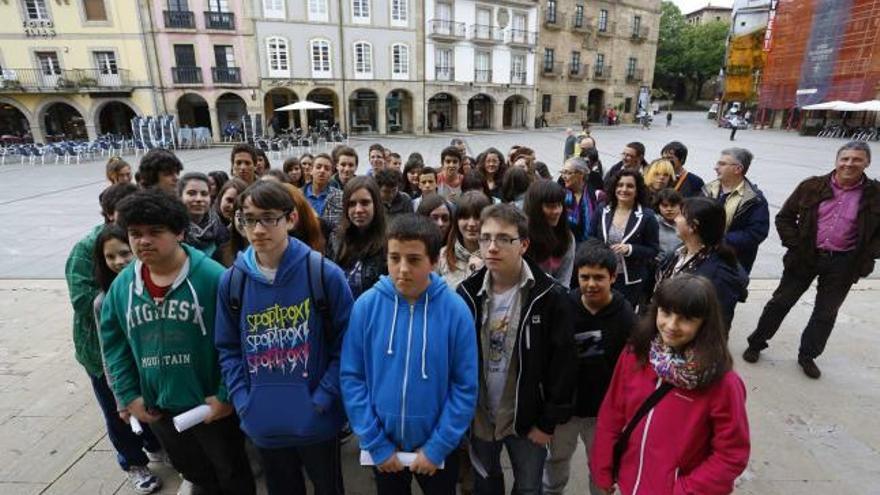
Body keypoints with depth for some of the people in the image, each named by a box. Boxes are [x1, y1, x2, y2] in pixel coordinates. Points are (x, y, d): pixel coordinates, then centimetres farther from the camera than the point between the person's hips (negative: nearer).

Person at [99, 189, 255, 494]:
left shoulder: (212, 277, -21)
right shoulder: (121, 286, -3)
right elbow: (113, 345, 8)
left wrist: (227, 395, -17)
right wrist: (128, 396, 4)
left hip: (212, 406, -5)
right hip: (158, 408, 5)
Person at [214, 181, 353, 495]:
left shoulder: (324, 274, -15)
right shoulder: (232, 281, -4)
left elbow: (345, 341, -10)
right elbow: (227, 348, 5)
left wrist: (323, 398, -14)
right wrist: (242, 400, -4)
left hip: (316, 420, -2)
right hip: (264, 423, 3)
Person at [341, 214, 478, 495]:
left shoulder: (455, 310, -16)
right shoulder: (366, 306, -14)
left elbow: (465, 387, -11)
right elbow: (352, 377, -9)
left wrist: (438, 447, -10)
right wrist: (375, 444, -8)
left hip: (437, 446, -1)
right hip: (383, 446, 1)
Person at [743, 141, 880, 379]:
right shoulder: (813, 186, -5)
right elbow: (785, 217, 1)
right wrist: (795, 245, -7)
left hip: (843, 263, 1)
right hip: (806, 257, -1)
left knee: (826, 313, 13)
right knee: (781, 302, 8)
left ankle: (808, 355, 30)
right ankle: (756, 343, 21)